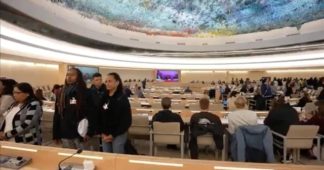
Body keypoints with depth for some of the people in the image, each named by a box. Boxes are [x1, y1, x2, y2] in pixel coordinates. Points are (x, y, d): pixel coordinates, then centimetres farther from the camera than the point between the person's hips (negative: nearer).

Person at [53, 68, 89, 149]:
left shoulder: (84, 93, -6)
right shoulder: (62, 93, 8)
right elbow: (57, 115, 9)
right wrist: (56, 134, 7)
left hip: (79, 133, -4)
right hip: (64, 134, 4)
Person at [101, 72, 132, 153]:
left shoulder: (122, 99, -13)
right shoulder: (104, 97, 2)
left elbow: (126, 121, -13)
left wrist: (113, 135, -12)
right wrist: (102, 132, -3)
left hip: (118, 135, -5)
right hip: (105, 134, 5)